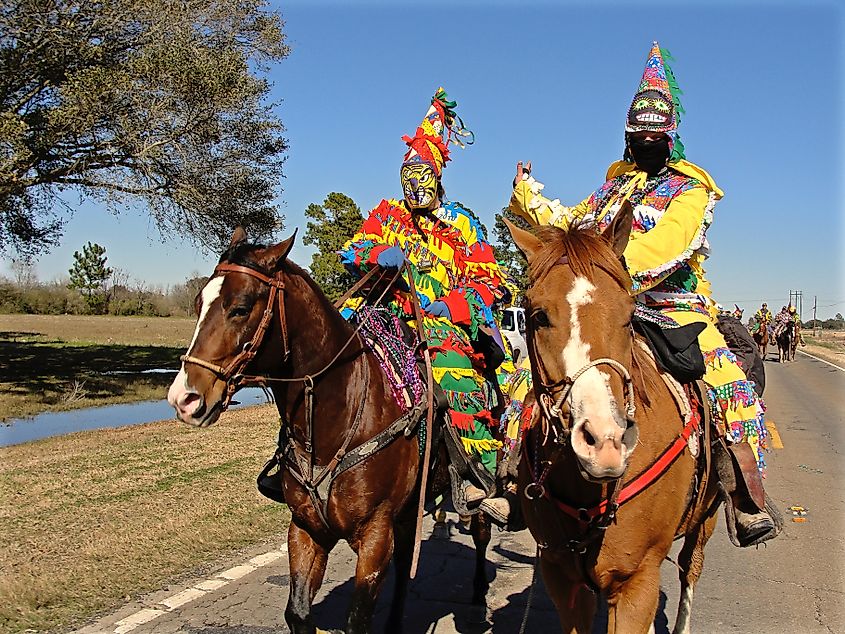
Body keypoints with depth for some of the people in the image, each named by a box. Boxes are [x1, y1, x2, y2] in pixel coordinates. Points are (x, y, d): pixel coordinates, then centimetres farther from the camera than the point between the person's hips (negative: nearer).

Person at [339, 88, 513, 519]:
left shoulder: (462, 224, 13)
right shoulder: (387, 215, 20)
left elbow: (488, 280, 7)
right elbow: (352, 250, 9)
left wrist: (451, 305, -12)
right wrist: (378, 253, -15)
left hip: (447, 321, -2)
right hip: (392, 316, 3)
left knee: (460, 375, -30)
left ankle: (482, 478, -25)